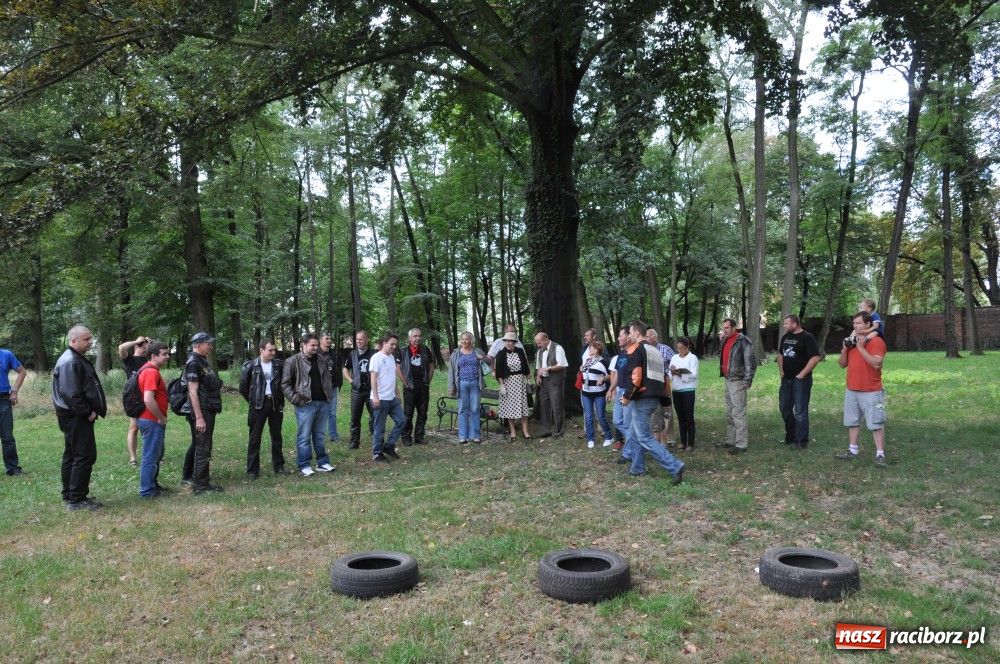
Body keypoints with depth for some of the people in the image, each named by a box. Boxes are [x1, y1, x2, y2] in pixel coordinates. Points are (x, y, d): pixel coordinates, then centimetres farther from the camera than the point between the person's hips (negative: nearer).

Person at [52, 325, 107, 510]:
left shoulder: (77, 359, 17)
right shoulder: (70, 362, -18)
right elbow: (71, 393, -27)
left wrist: (92, 410, 14)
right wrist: (87, 412, -18)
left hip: (75, 417, 11)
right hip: (76, 417, -11)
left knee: (72, 456, 16)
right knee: (85, 456, -8)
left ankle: (69, 496, 26)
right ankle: (77, 500, -2)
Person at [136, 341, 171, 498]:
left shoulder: (147, 369, 12)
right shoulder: (152, 372, -20)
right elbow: (148, 400, -29)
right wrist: (161, 418, -18)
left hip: (150, 420, 10)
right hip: (153, 421, -10)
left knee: (156, 455, 20)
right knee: (151, 456, -1)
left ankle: (153, 484, 31)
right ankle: (147, 491, 8)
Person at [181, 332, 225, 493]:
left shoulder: (203, 361, 15)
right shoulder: (193, 363, -16)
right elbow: (193, 392, -21)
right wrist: (199, 418, -23)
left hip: (208, 411, 10)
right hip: (202, 412, -10)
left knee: (196, 444, 20)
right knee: (203, 448, -6)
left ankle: (187, 476, 33)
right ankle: (201, 485, -1)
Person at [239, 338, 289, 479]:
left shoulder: (278, 365, 2)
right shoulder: (250, 366, -6)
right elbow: (243, 387, 1)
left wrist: (281, 400, 6)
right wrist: (252, 401, 2)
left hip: (275, 404, 3)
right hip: (258, 406, -3)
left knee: (277, 436, 10)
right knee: (255, 438, 2)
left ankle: (279, 466, 21)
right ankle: (252, 470, 10)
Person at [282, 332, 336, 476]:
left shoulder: (322, 361, 12)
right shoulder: (293, 362, -6)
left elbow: (328, 379, 23)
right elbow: (285, 384, -7)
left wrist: (329, 395, 11)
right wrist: (296, 399, -14)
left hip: (323, 403, 5)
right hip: (305, 405, -5)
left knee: (319, 435, 14)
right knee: (304, 437, 1)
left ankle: (322, 463, 20)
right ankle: (304, 466, 9)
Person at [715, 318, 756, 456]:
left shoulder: (743, 341, -12)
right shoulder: (725, 341, 13)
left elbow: (750, 361, -15)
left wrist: (747, 381, -18)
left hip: (738, 381, -9)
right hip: (728, 380, 9)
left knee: (738, 413, -8)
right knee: (729, 413, 14)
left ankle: (741, 444, -4)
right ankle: (731, 440, 23)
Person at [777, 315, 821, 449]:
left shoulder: (807, 337, -12)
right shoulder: (785, 337, 11)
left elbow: (816, 357, -19)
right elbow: (780, 354, 23)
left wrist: (802, 374, -18)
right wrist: (781, 371, 11)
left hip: (801, 379, -8)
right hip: (786, 379, 8)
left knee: (800, 411, -3)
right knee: (784, 408, 13)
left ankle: (801, 440, 6)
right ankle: (790, 435, 28)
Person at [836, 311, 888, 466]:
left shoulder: (876, 341, -9)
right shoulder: (851, 340, 12)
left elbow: (876, 364, -22)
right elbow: (842, 364, 12)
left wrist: (861, 348, -21)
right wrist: (844, 349, -4)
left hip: (871, 392, -7)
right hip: (851, 390, 7)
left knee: (876, 424, -4)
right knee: (852, 422, 12)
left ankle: (880, 455, -2)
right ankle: (853, 451, 20)